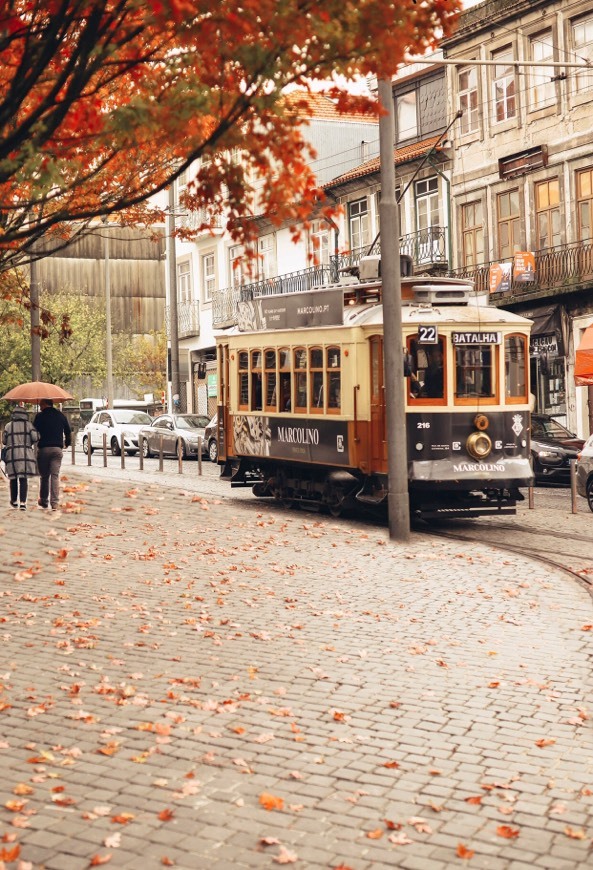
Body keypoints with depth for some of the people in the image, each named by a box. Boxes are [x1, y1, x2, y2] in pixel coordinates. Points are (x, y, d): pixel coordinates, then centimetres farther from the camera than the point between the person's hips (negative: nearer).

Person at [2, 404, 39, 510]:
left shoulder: (9, 425, 4)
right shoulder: (28, 425, 3)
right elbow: (36, 438, -4)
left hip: (12, 454, 1)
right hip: (26, 454, -1)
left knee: (13, 479, 12)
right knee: (24, 479, -2)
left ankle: (14, 501, 22)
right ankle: (22, 502, -12)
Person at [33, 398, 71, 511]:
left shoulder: (40, 416, -1)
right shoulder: (60, 415, 10)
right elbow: (68, 431, 15)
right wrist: (67, 443, 32)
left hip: (44, 448, -2)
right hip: (57, 449, 2)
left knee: (44, 476, 9)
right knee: (55, 476, -1)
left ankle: (44, 501, 15)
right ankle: (55, 502, -11)